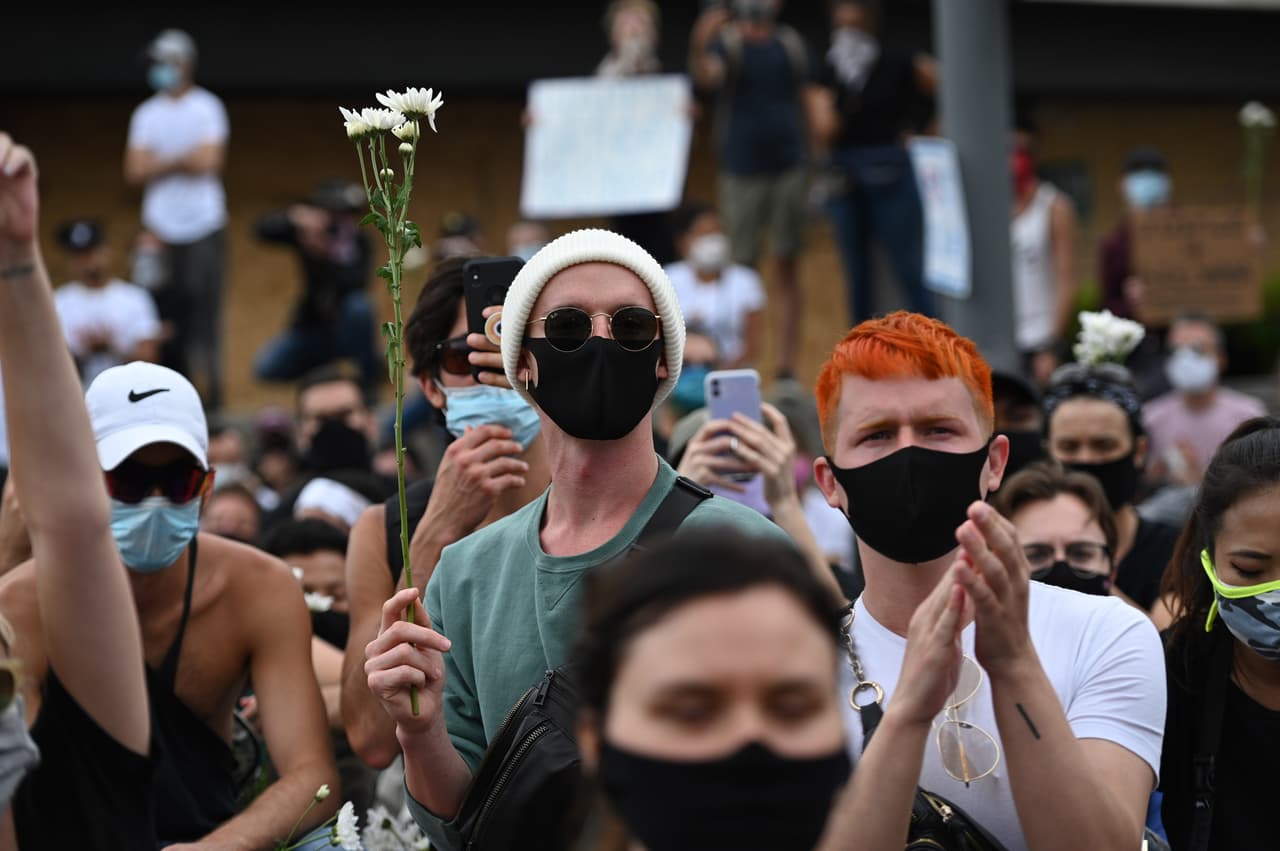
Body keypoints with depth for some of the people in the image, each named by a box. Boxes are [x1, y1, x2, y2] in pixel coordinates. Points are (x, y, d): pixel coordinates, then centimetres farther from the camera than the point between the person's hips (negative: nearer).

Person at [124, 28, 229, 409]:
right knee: (166, 309, 2)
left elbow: (208, 161, -10)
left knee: (203, 303, -7)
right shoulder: (146, 113, 11)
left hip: (203, 225, -4)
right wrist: (181, 160, -6)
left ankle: (211, 394, -4)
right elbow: (135, 170, 2)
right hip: (160, 228, 4)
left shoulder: (206, 107, 1)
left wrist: (160, 163, -2)